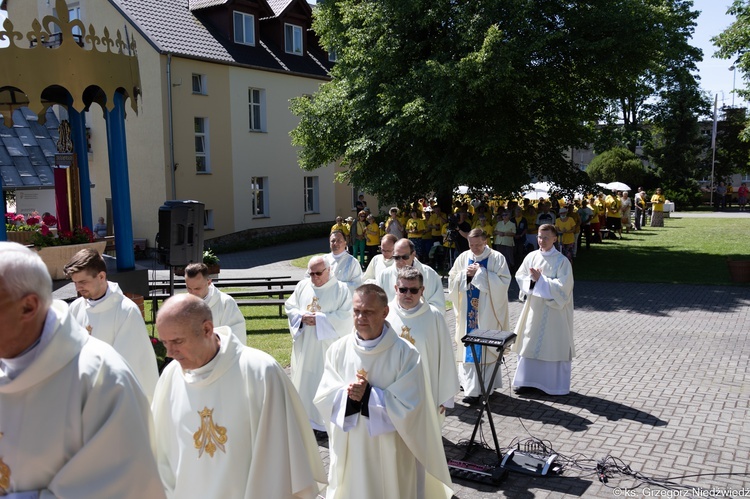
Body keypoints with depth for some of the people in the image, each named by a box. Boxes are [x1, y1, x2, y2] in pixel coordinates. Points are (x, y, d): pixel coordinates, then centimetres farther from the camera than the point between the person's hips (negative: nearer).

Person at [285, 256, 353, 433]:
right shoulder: (302, 286, 6)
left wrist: (319, 319, -19)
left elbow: (346, 316, -14)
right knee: (303, 379, 13)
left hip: (328, 347, -5)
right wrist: (302, 317, -12)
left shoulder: (341, 289, -8)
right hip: (304, 346, 5)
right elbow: (289, 307, 9)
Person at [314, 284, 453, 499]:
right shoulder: (338, 350, -3)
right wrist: (346, 394, -21)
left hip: (390, 452, -3)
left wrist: (368, 395, -21)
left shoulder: (405, 353, -15)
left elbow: (408, 405, -16)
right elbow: (323, 398, -2)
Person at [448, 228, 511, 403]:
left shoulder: (497, 258, -5)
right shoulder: (463, 258, 6)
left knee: (485, 347, 0)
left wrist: (480, 272, -17)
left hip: (487, 312, -3)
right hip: (468, 312, 4)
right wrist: (466, 274, -11)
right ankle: (469, 384, 14)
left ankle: (477, 389, 6)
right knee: (468, 347, 5)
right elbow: (452, 281, 7)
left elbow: (504, 282, -15)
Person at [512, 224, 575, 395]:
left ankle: (554, 384, 16)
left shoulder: (562, 261, -10)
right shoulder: (531, 257, 3)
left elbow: (563, 286, -16)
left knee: (553, 345, 3)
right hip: (534, 307, 4)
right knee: (529, 342, 10)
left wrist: (540, 280, -18)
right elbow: (520, 276, 6)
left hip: (553, 310, -4)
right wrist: (532, 279, -14)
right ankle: (525, 379, 22)